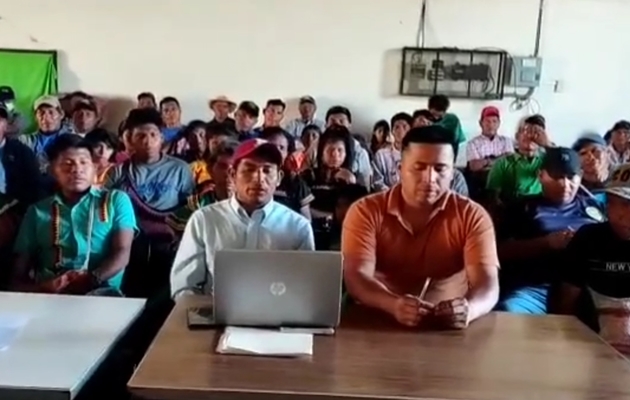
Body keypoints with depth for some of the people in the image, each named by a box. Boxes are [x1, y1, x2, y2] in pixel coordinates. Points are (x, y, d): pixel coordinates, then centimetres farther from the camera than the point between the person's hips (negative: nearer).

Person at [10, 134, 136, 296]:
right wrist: (43, 288, -10)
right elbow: (19, 276, 14)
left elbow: (122, 254, 3)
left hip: (99, 291, -2)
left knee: (106, 297, -37)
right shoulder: (37, 211, 20)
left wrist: (91, 279, -18)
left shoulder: (117, 200, 16)